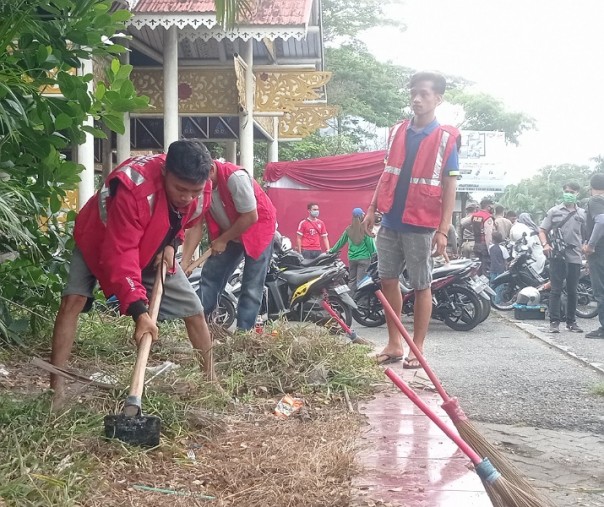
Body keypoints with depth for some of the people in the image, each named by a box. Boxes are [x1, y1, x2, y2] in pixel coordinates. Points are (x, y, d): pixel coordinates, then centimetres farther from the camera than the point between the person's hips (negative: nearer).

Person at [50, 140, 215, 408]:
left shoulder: (198, 192, -23)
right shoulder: (132, 186, -43)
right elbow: (120, 253, -46)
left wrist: (171, 244, -15)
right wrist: (138, 311, -53)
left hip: (152, 250, 5)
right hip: (98, 243, -4)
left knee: (194, 310, -1)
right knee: (73, 299, -24)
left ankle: (211, 380, 14)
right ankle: (56, 388, -19)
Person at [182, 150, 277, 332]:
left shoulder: (235, 177, -32)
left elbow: (251, 217, -27)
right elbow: (195, 225, -13)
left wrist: (223, 240, -18)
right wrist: (185, 262, -21)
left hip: (258, 229, -6)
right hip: (228, 233, 7)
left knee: (252, 287, -8)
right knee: (210, 275, 5)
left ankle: (243, 332, -4)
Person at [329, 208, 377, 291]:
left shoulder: (349, 229, 1)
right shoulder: (365, 229, -10)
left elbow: (341, 242, 11)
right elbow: (370, 243, -6)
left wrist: (332, 250, 25)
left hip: (352, 258, 4)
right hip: (363, 258, -4)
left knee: (352, 280, 11)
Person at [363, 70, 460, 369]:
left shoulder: (446, 137, -6)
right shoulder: (397, 131, 9)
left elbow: (450, 186, -7)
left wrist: (443, 230, -12)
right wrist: (372, 209, 10)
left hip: (420, 225, -5)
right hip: (390, 221, 5)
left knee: (421, 286, 4)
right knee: (388, 280, 8)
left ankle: (417, 348, 14)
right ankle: (394, 343, 19)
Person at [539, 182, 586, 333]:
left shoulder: (582, 213, 12)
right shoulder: (554, 211, 6)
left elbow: (586, 235, 14)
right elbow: (542, 231, 6)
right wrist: (545, 245, -11)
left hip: (574, 257, 2)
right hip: (557, 256, -2)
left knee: (572, 291, 9)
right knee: (556, 290, -2)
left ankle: (571, 322, 17)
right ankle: (554, 322, 0)